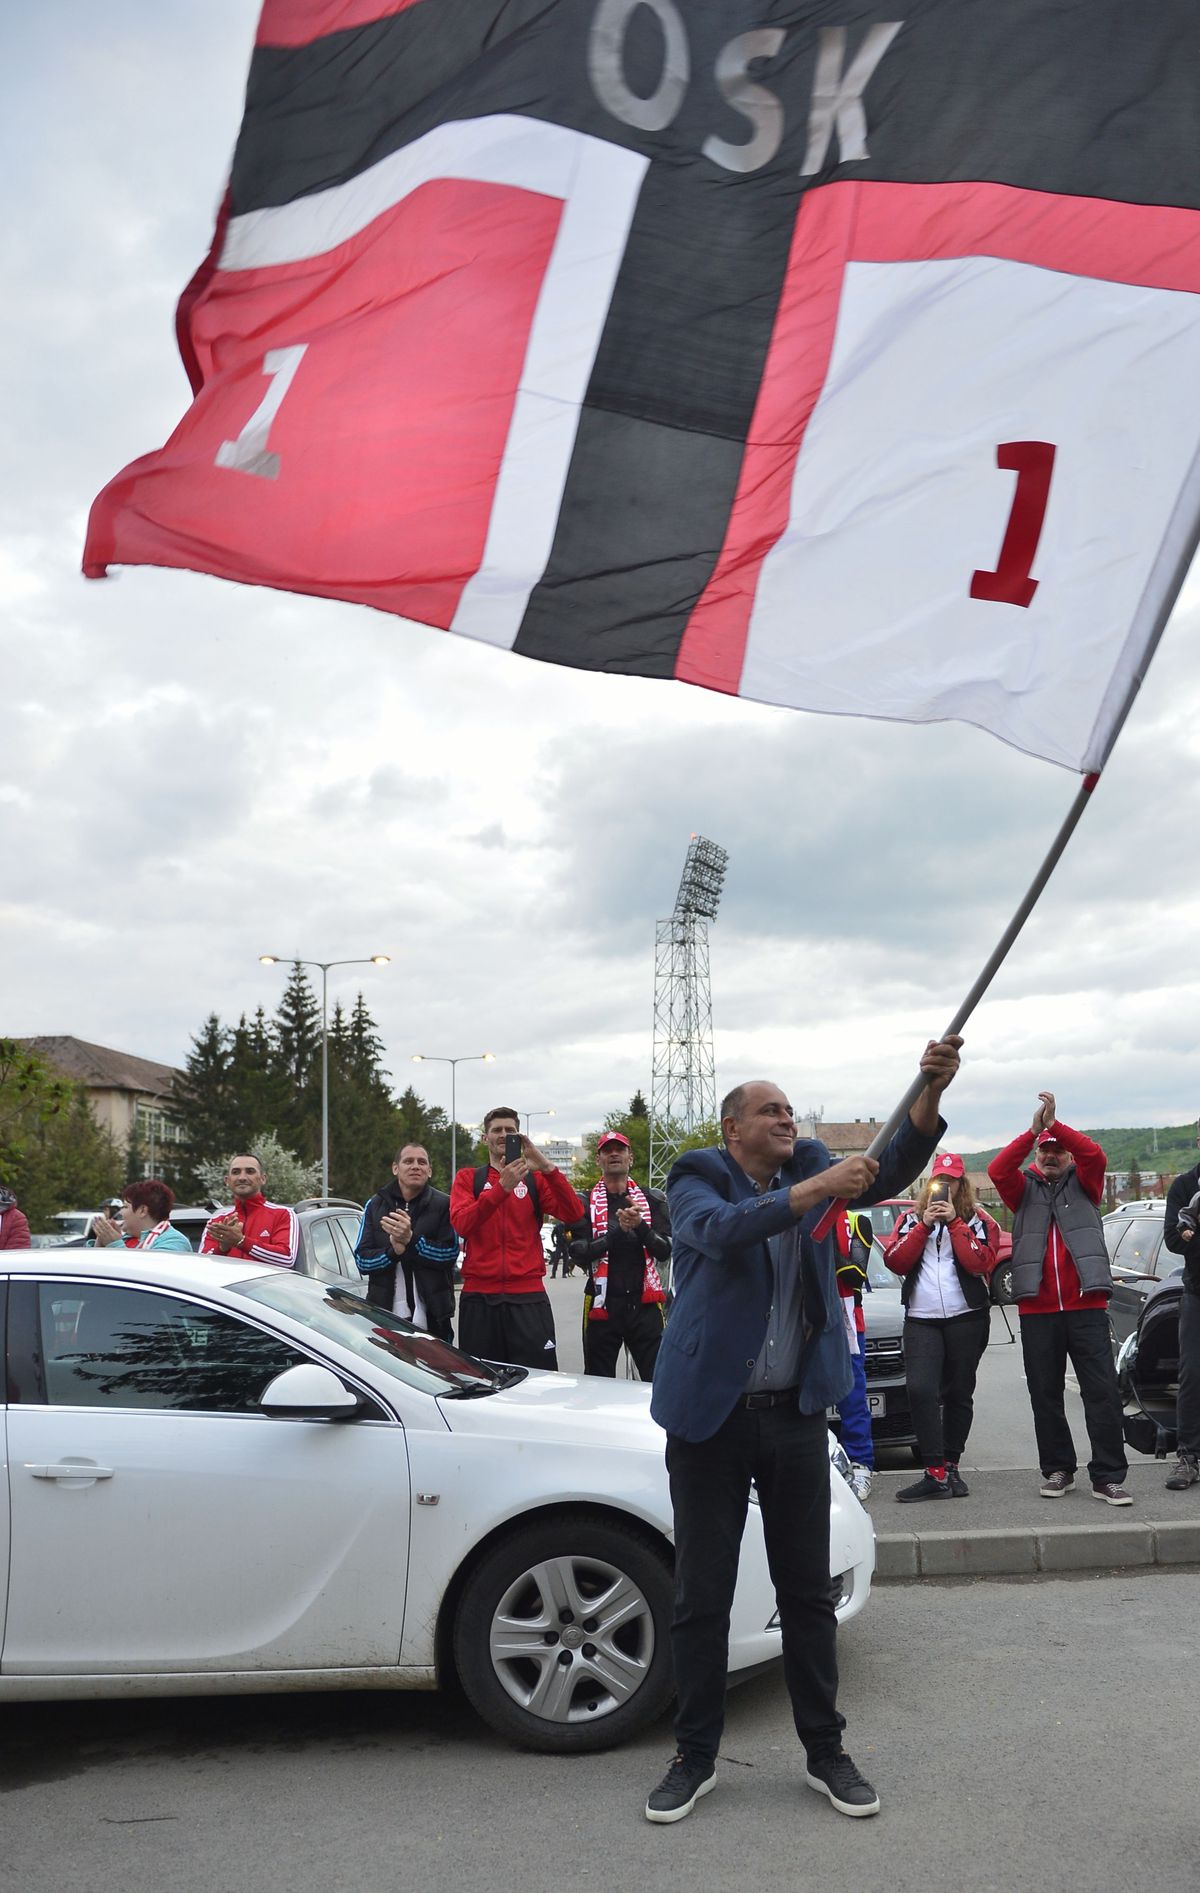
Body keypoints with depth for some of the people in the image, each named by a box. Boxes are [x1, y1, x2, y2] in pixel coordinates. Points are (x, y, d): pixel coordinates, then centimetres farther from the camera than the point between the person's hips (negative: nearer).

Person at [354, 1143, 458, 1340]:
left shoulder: (443, 1205, 1)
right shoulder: (376, 1205, 10)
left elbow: (450, 1254, -8)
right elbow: (361, 1259, 3)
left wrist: (411, 1239, -19)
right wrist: (393, 1251, -16)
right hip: (384, 1315, 2)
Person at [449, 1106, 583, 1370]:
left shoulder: (535, 1179, 11)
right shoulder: (468, 1178, 10)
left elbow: (573, 1214, -6)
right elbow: (462, 1224, -10)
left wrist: (547, 1168, -18)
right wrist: (502, 1187, -23)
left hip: (528, 1297, 0)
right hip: (479, 1298, 0)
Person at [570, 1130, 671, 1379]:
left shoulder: (652, 1200, 8)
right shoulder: (585, 1203, 5)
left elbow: (665, 1252, 0)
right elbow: (579, 1254, -7)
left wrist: (640, 1226, -18)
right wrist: (618, 1230, -18)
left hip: (644, 1303, 0)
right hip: (602, 1304, 0)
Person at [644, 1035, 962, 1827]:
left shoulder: (812, 1169, 5)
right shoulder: (697, 1180, -5)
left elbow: (889, 1173, -12)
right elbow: (723, 1229, -27)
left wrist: (931, 1093, -28)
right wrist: (815, 1190, -37)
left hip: (797, 1413, 3)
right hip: (711, 1415, -3)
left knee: (808, 1591, 11)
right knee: (701, 1596, 6)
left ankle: (826, 1751, 24)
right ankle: (696, 1756, 21)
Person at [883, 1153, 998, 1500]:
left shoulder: (979, 1221, 7)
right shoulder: (911, 1218, 14)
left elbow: (981, 1262, -10)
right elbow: (895, 1261, 0)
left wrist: (954, 1221, -10)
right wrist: (924, 1225, -7)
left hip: (967, 1318, -1)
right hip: (920, 1319, 1)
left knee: (958, 1394, 6)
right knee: (920, 1390, -15)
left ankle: (951, 1467, 19)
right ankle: (935, 1473, -13)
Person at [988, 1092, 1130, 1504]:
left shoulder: (1083, 1184, 10)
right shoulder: (1025, 1189, 12)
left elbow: (1095, 1156, -10)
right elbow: (997, 1169, -9)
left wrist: (1055, 1125, -20)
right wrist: (1033, 1130, -20)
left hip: (1086, 1306, -1)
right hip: (1037, 1309, 2)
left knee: (1103, 1392, -5)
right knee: (1045, 1395, 7)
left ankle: (1108, 1477, -2)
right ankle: (1057, 1470, 17)